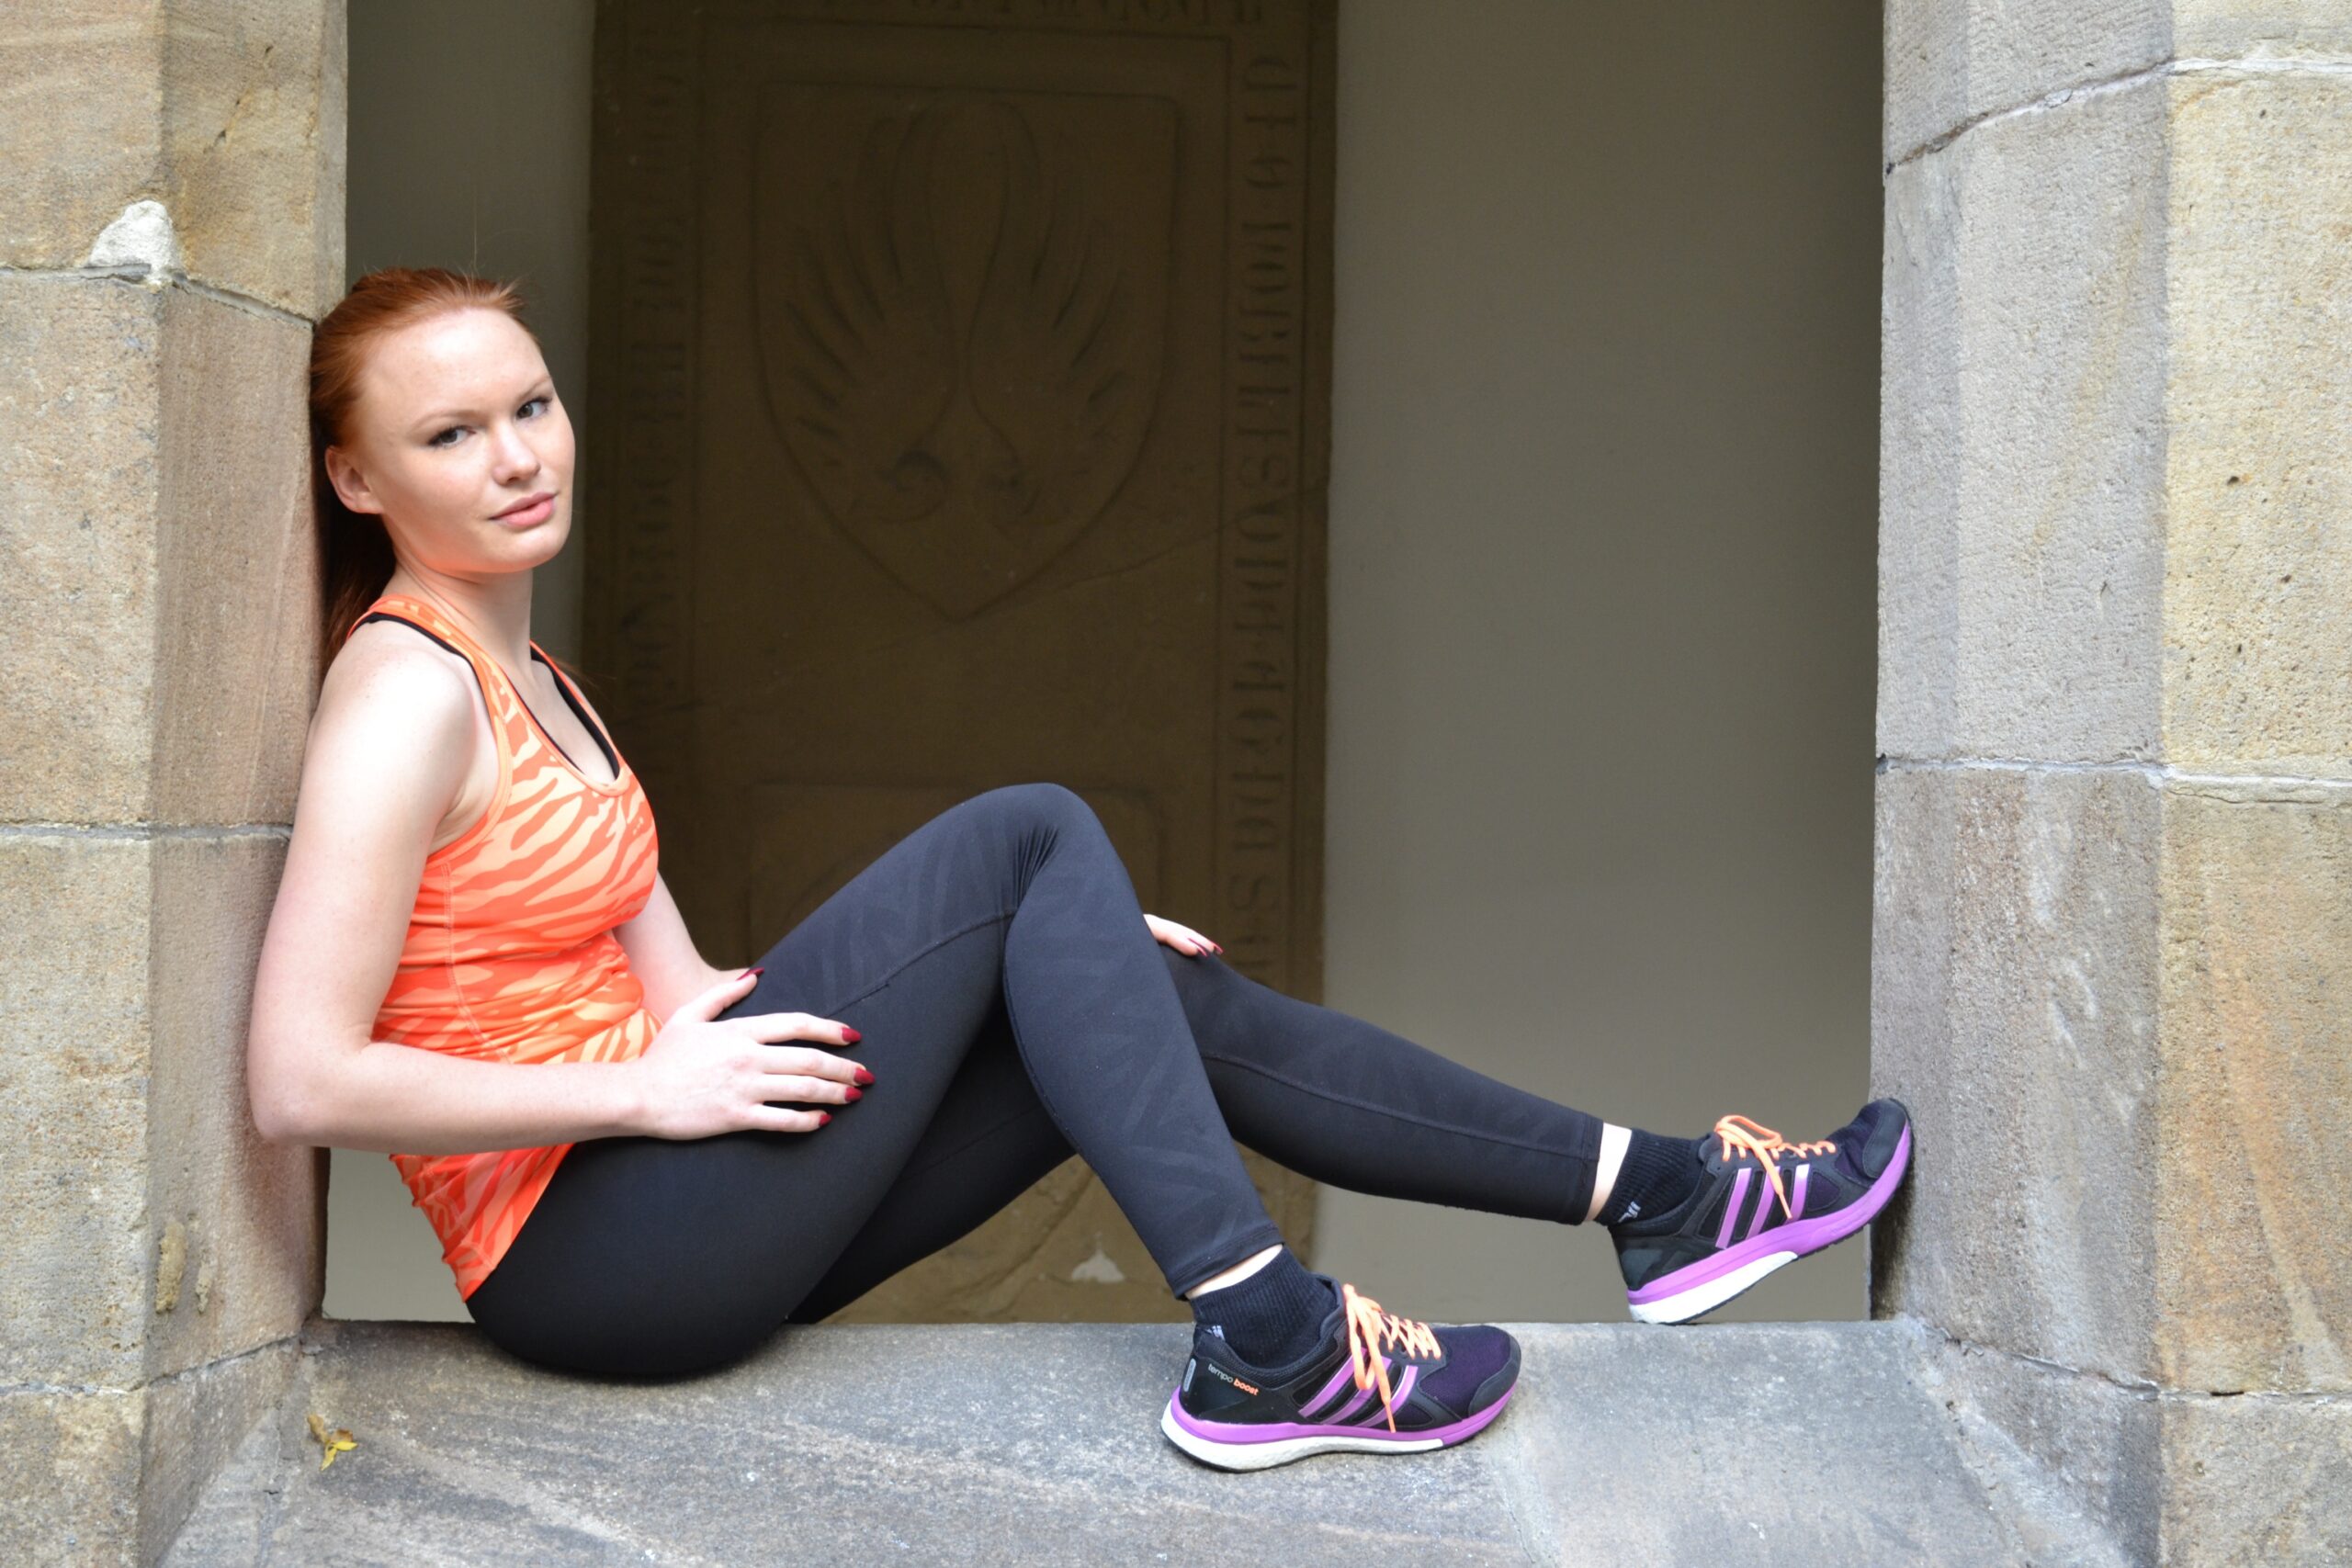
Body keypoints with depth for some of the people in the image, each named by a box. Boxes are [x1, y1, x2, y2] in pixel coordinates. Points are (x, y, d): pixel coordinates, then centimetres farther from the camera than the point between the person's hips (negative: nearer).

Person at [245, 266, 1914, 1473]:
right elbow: (303, 1084, -22)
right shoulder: (409, 691, -13)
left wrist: (1056, 940, 4)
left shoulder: (531, 678, 16)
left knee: (1180, 1000, 2)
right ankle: (1262, 1342, -17)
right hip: (596, 1249, -9)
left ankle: (1655, 1194, 9)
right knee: (1030, 836, -14)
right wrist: (648, 1087, -18)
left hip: (690, 1230, 9)